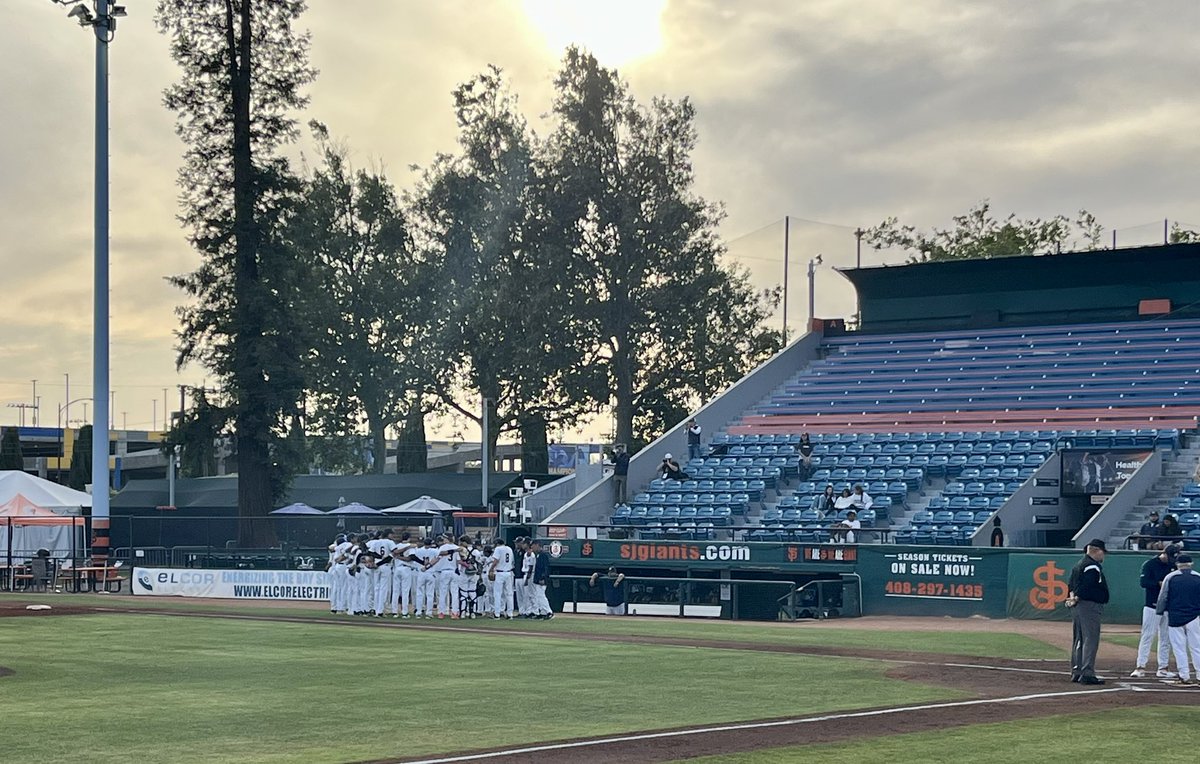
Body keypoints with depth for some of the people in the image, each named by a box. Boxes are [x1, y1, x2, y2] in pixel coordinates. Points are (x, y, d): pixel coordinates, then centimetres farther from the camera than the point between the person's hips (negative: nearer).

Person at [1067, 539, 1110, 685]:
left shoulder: (1078, 565, 19)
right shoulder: (1093, 567, -12)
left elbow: (1071, 585, 14)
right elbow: (1086, 585, -21)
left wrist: (1072, 597, -1)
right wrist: (1076, 599, -11)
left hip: (1076, 607, 10)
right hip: (1089, 606, -10)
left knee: (1078, 640, 14)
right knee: (1090, 640, -9)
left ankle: (1076, 672, 17)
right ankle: (1087, 674, -13)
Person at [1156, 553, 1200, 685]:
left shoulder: (1170, 577, -3)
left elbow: (1163, 597, 0)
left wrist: (1159, 612, 13)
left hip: (1175, 618, -1)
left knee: (1179, 648, 3)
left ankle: (1184, 676, 2)